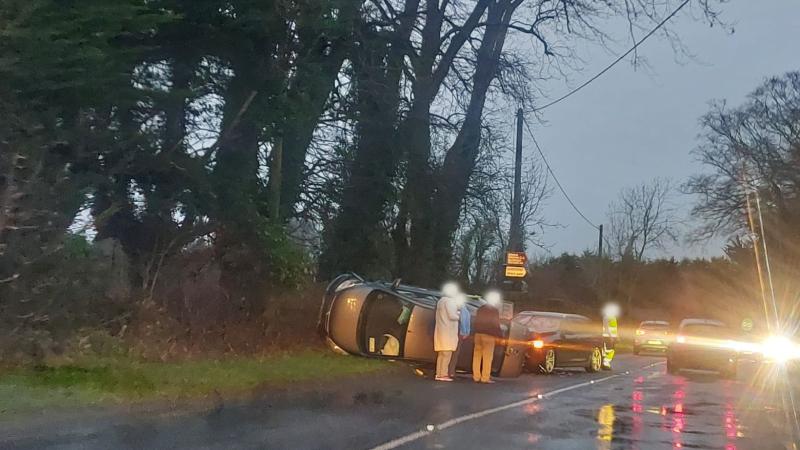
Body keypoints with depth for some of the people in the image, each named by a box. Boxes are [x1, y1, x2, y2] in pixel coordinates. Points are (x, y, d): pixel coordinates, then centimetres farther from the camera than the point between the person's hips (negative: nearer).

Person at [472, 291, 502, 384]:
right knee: (487, 357, -5)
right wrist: (500, 335, -1)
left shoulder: (480, 309, 15)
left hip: (478, 334, 7)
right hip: (488, 335, -7)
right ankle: (485, 377, -8)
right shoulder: (494, 310, -6)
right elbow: (495, 325, -9)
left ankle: (476, 376, 9)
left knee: (477, 356, 8)